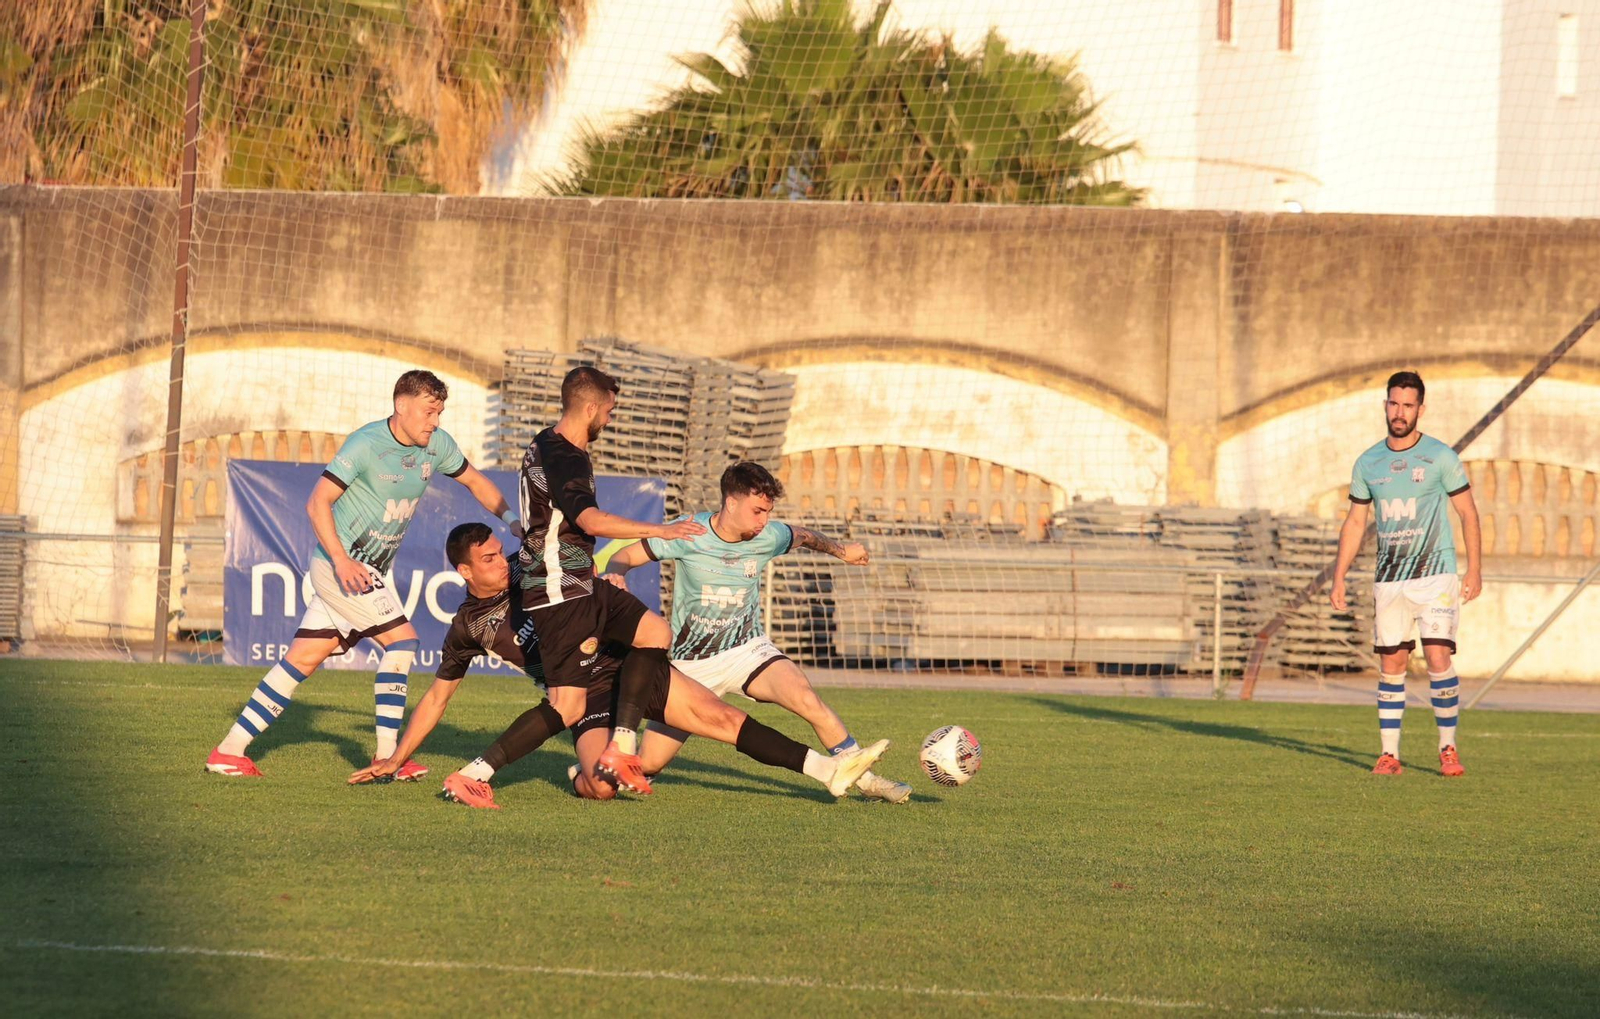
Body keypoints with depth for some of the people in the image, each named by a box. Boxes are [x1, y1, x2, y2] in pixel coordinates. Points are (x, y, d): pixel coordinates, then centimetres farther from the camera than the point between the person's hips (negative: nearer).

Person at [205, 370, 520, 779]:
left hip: (375, 571, 7)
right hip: (340, 563, -7)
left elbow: (474, 480, 20)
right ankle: (386, 755, -8)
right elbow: (317, 502, -19)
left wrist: (510, 517, 5)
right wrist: (342, 560, -28)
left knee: (304, 658, 5)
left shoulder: (437, 445, 4)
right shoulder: (367, 444, -18)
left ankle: (230, 750, 7)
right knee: (402, 639, -14)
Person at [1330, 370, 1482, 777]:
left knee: (1438, 659, -12)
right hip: (1388, 581, 3)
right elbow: (1355, 522, 14)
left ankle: (1448, 749, -1)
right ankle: (1389, 754, 7)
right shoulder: (1368, 463, 7)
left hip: (1435, 575, -3)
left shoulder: (1440, 457, -3)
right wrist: (1339, 578, 8)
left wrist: (1475, 570, -5)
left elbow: (1468, 513, 2)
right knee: (1390, 665, 2)